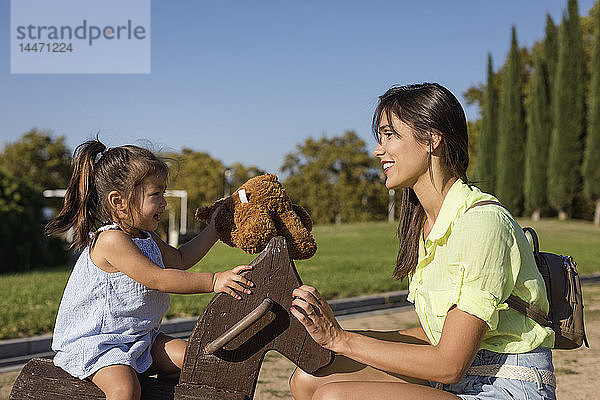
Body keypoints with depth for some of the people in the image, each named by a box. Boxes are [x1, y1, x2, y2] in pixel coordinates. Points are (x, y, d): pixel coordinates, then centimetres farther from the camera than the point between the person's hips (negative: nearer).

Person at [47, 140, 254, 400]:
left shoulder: (145, 237, 9)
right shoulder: (111, 240, -23)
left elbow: (178, 259, 22)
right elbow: (157, 279, -30)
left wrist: (213, 229, 18)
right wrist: (213, 281, -32)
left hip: (138, 336, 9)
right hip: (92, 342, -9)